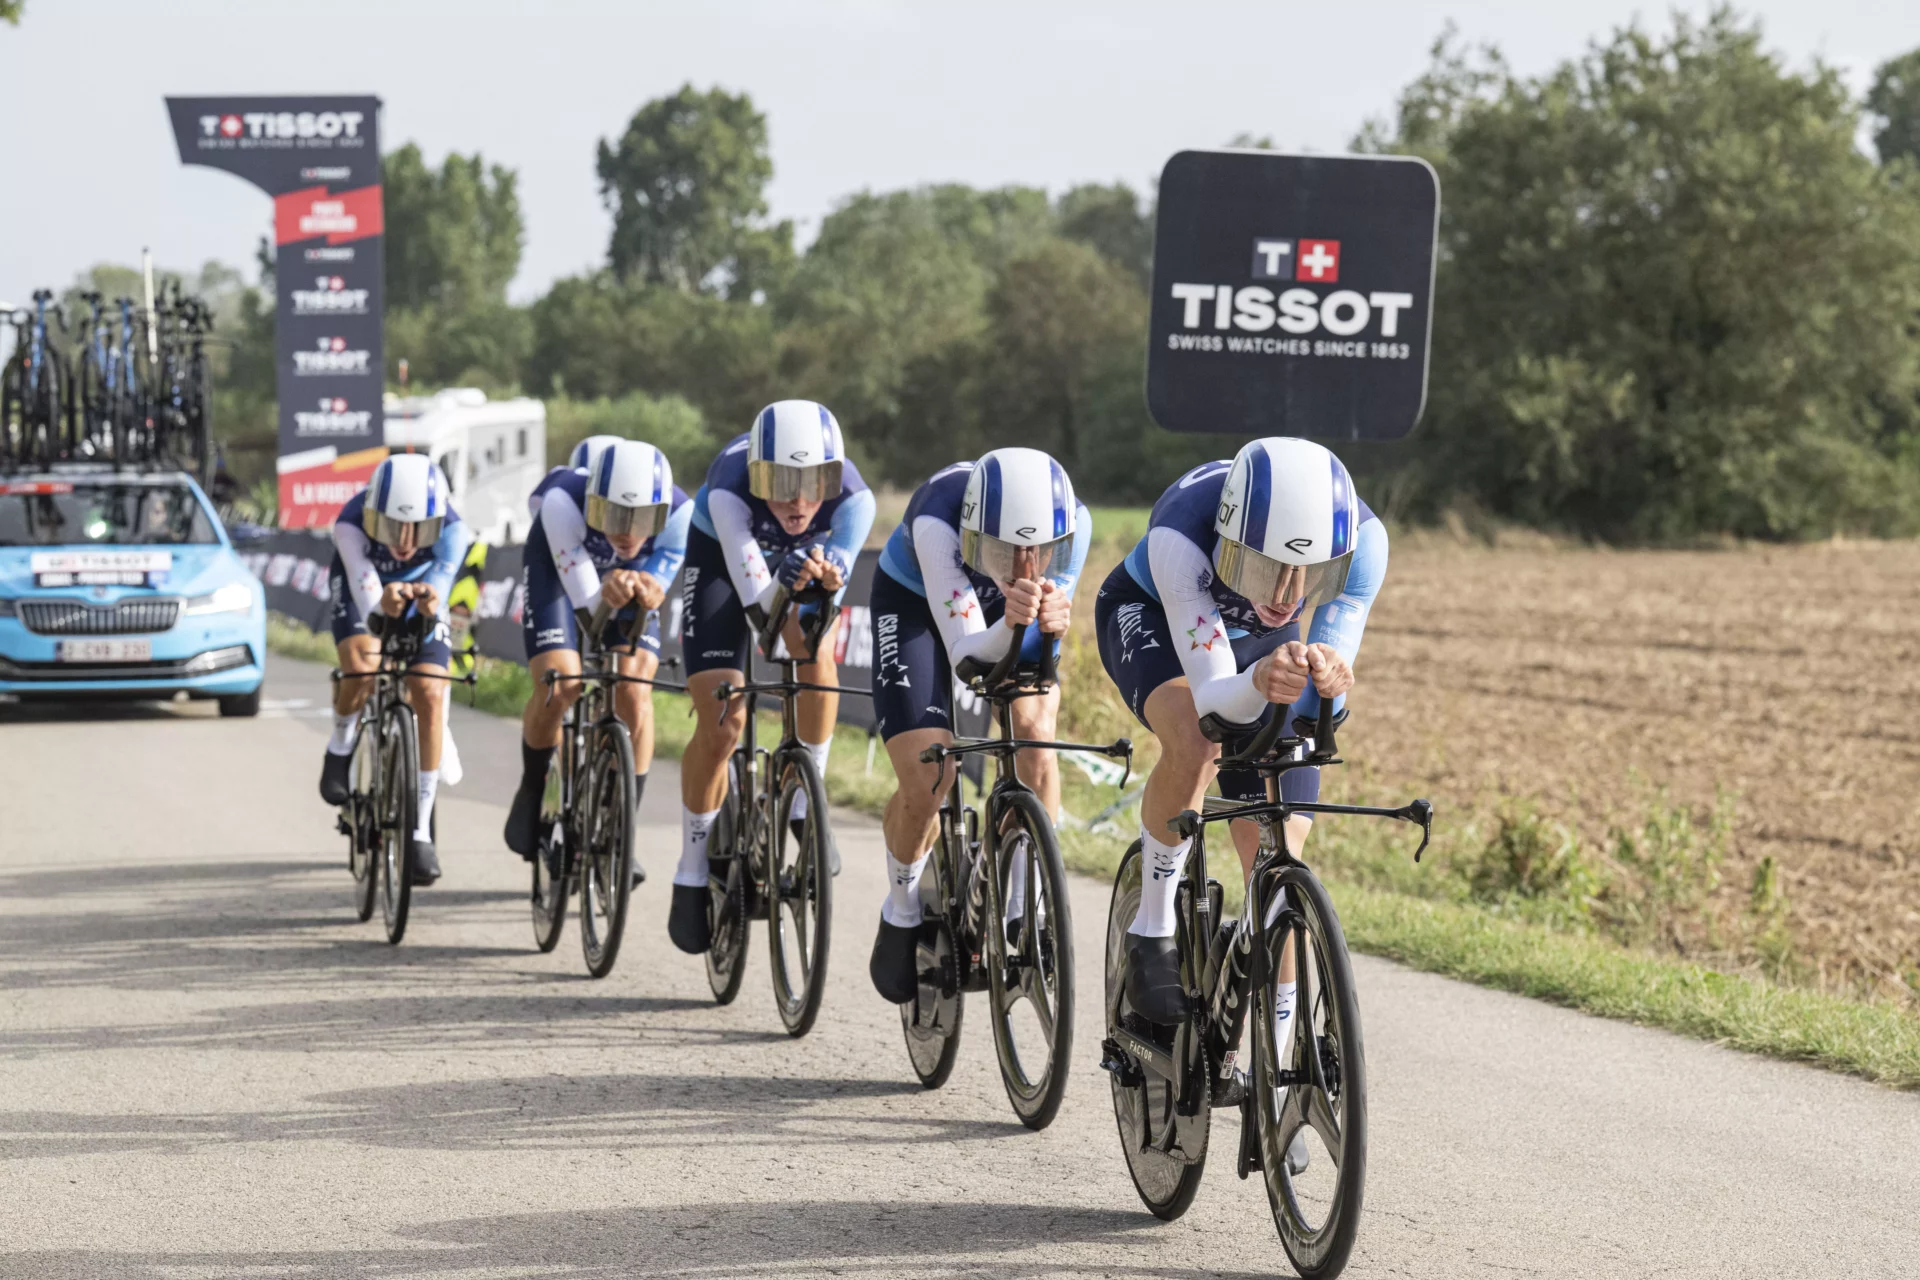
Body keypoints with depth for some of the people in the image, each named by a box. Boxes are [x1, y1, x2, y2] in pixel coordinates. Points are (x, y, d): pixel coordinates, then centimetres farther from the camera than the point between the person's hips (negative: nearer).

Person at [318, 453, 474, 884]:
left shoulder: (451, 529, -35)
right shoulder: (350, 524, -39)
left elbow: (444, 573, -51)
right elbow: (364, 586, -51)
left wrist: (429, 597, -75)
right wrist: (383, 603, -75)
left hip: (417, 595, 1)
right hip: (360, 590, -1)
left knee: (429, 697, -14)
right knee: (361, 668, -31)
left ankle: (421, 832, -5)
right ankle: (340, 748, 3)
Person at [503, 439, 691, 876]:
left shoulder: (680, 513, -34)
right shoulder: (562, 501, -40)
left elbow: (657, 583, -26)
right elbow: (585, 598, -37)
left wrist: (645, 591, -50)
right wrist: (606, 594, -60)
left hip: (628, 576, 2)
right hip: (558, 569, -2)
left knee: (633, 693, -16)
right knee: (558, 688, -19)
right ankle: (532, 790, 11)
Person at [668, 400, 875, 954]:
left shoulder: (853, 498, -34)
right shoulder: (729, 492, -41)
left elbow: (839, 563, -44)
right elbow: (759, 601, -48)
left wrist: (826, 573, -66)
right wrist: (788, 579, -69)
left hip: (806, 556, 2)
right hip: (722, 556, -2)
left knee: (816, 650, -29)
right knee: (720, 722, -10)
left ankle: (806, 803, -9)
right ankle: (692, 876, 7)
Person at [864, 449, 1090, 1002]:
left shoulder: (1073, 523, -32)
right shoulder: (938, 524, -41)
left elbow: (1039, 648, -25)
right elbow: (967, 654, -41)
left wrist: (1053, 622, -48)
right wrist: (1010, 624, -61)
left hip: (1006, 614, 3)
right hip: (915, 601, -3)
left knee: (1033, 729, -23)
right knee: (925, 782, -16)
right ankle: (902, 912, 13)